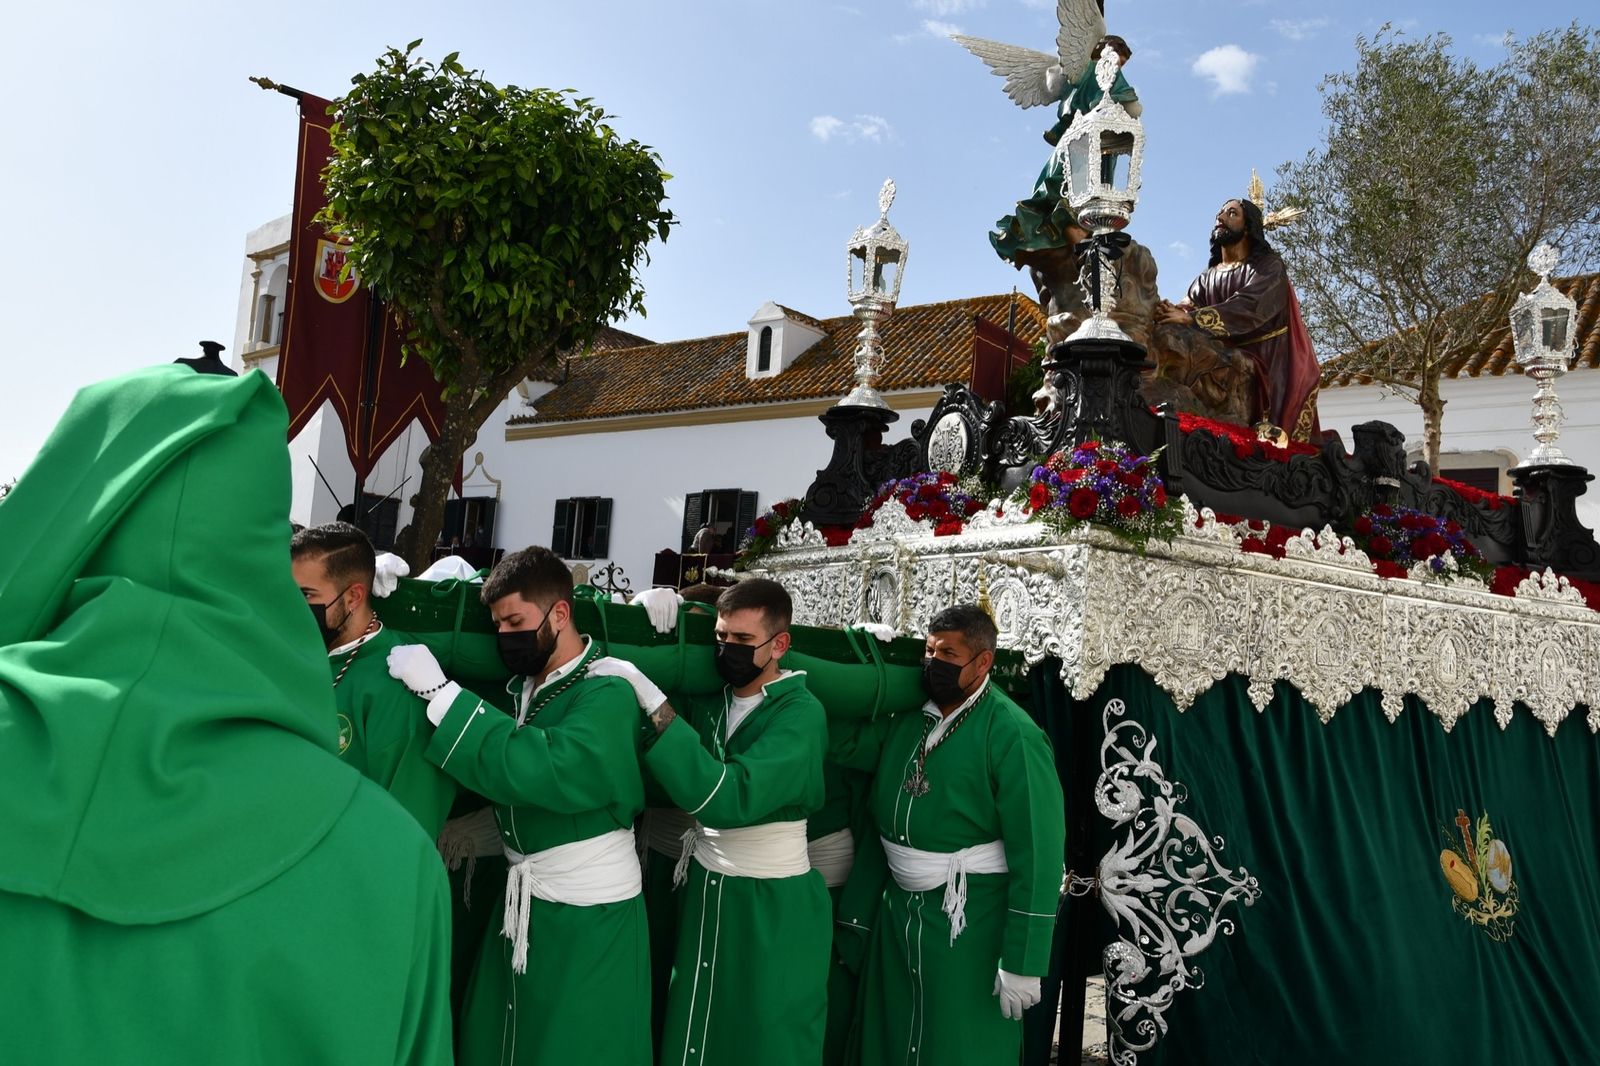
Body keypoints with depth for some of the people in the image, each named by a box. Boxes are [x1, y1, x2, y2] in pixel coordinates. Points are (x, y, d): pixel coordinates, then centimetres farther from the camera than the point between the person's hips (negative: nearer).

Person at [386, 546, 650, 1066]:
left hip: (588, 916, -7)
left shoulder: (607, 694, -20)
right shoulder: (524, 685, 5)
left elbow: (541, 771, -32)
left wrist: (438, 691, -28)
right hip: (521, 902, 7)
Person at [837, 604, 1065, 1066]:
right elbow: (880, 817, 9)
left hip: (970, 919, -6)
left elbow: (1037, 853, -17)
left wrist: (1022, 962, -17)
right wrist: (857, 908, 10)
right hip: (896, 907, 6)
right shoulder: (905, 717, 2)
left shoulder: (1012, 735, -16)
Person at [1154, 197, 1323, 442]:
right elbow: (1187, 307, -1)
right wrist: (1167, 313, -28)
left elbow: (1249, 307, -20)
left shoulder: (1269, 267, 0)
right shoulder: (1206, 278, 17)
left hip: (1269, 368, -3)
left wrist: (1189, 318, -31)